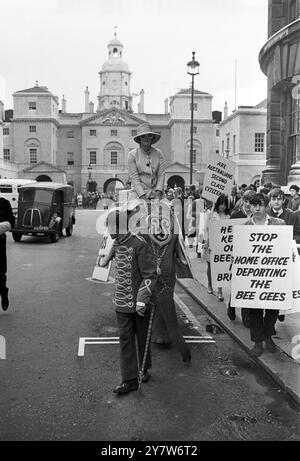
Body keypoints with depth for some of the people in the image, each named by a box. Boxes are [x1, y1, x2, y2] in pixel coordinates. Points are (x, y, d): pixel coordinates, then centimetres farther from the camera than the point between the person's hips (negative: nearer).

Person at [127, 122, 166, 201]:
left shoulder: (158, 153, 7)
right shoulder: (132, 155, -1)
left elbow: (161, 175, 2)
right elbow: (134, 178, -6)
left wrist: (158, 193, -12)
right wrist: (143, 197, -16)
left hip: (156, 191, 2)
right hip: (138, 191, -2)